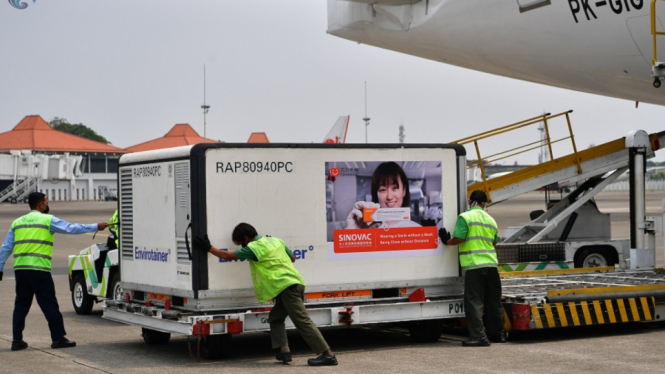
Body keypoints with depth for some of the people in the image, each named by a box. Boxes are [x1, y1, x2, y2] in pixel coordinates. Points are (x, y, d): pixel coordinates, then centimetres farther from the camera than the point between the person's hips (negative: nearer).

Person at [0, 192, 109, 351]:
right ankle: (58, 338, 5)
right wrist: (96, 227, 5)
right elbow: (72, 228, -2)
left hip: (20, 269, 5)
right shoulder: (48, 220, -1)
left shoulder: (17, 222, 15)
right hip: (39, 269, -5)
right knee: (49, 305, 1)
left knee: (21, 305, 11)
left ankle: (17, 340, 10)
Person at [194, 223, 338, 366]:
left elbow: (228, 256, 2)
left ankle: (328, 355, -16)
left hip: (286, 287, -9)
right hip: (294, 283, 9)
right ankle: (284, 350, 7)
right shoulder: (275, 241, 19)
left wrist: (208, 248, 12)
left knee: (302, 321, -12)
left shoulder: (253, 247, -5)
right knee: (275, 318, 18)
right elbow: (292, 258, 31)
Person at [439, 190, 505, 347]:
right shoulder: (491, 220, 16)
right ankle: (497, 333, 22)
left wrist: (447, 241, 5)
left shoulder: (465, 217, -6)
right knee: (493, 301, 15)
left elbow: (458, 238, -13)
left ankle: (479, 336, -9)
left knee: (473, 302, -4)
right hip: (491, 264, 6)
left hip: (474, 266, -6)